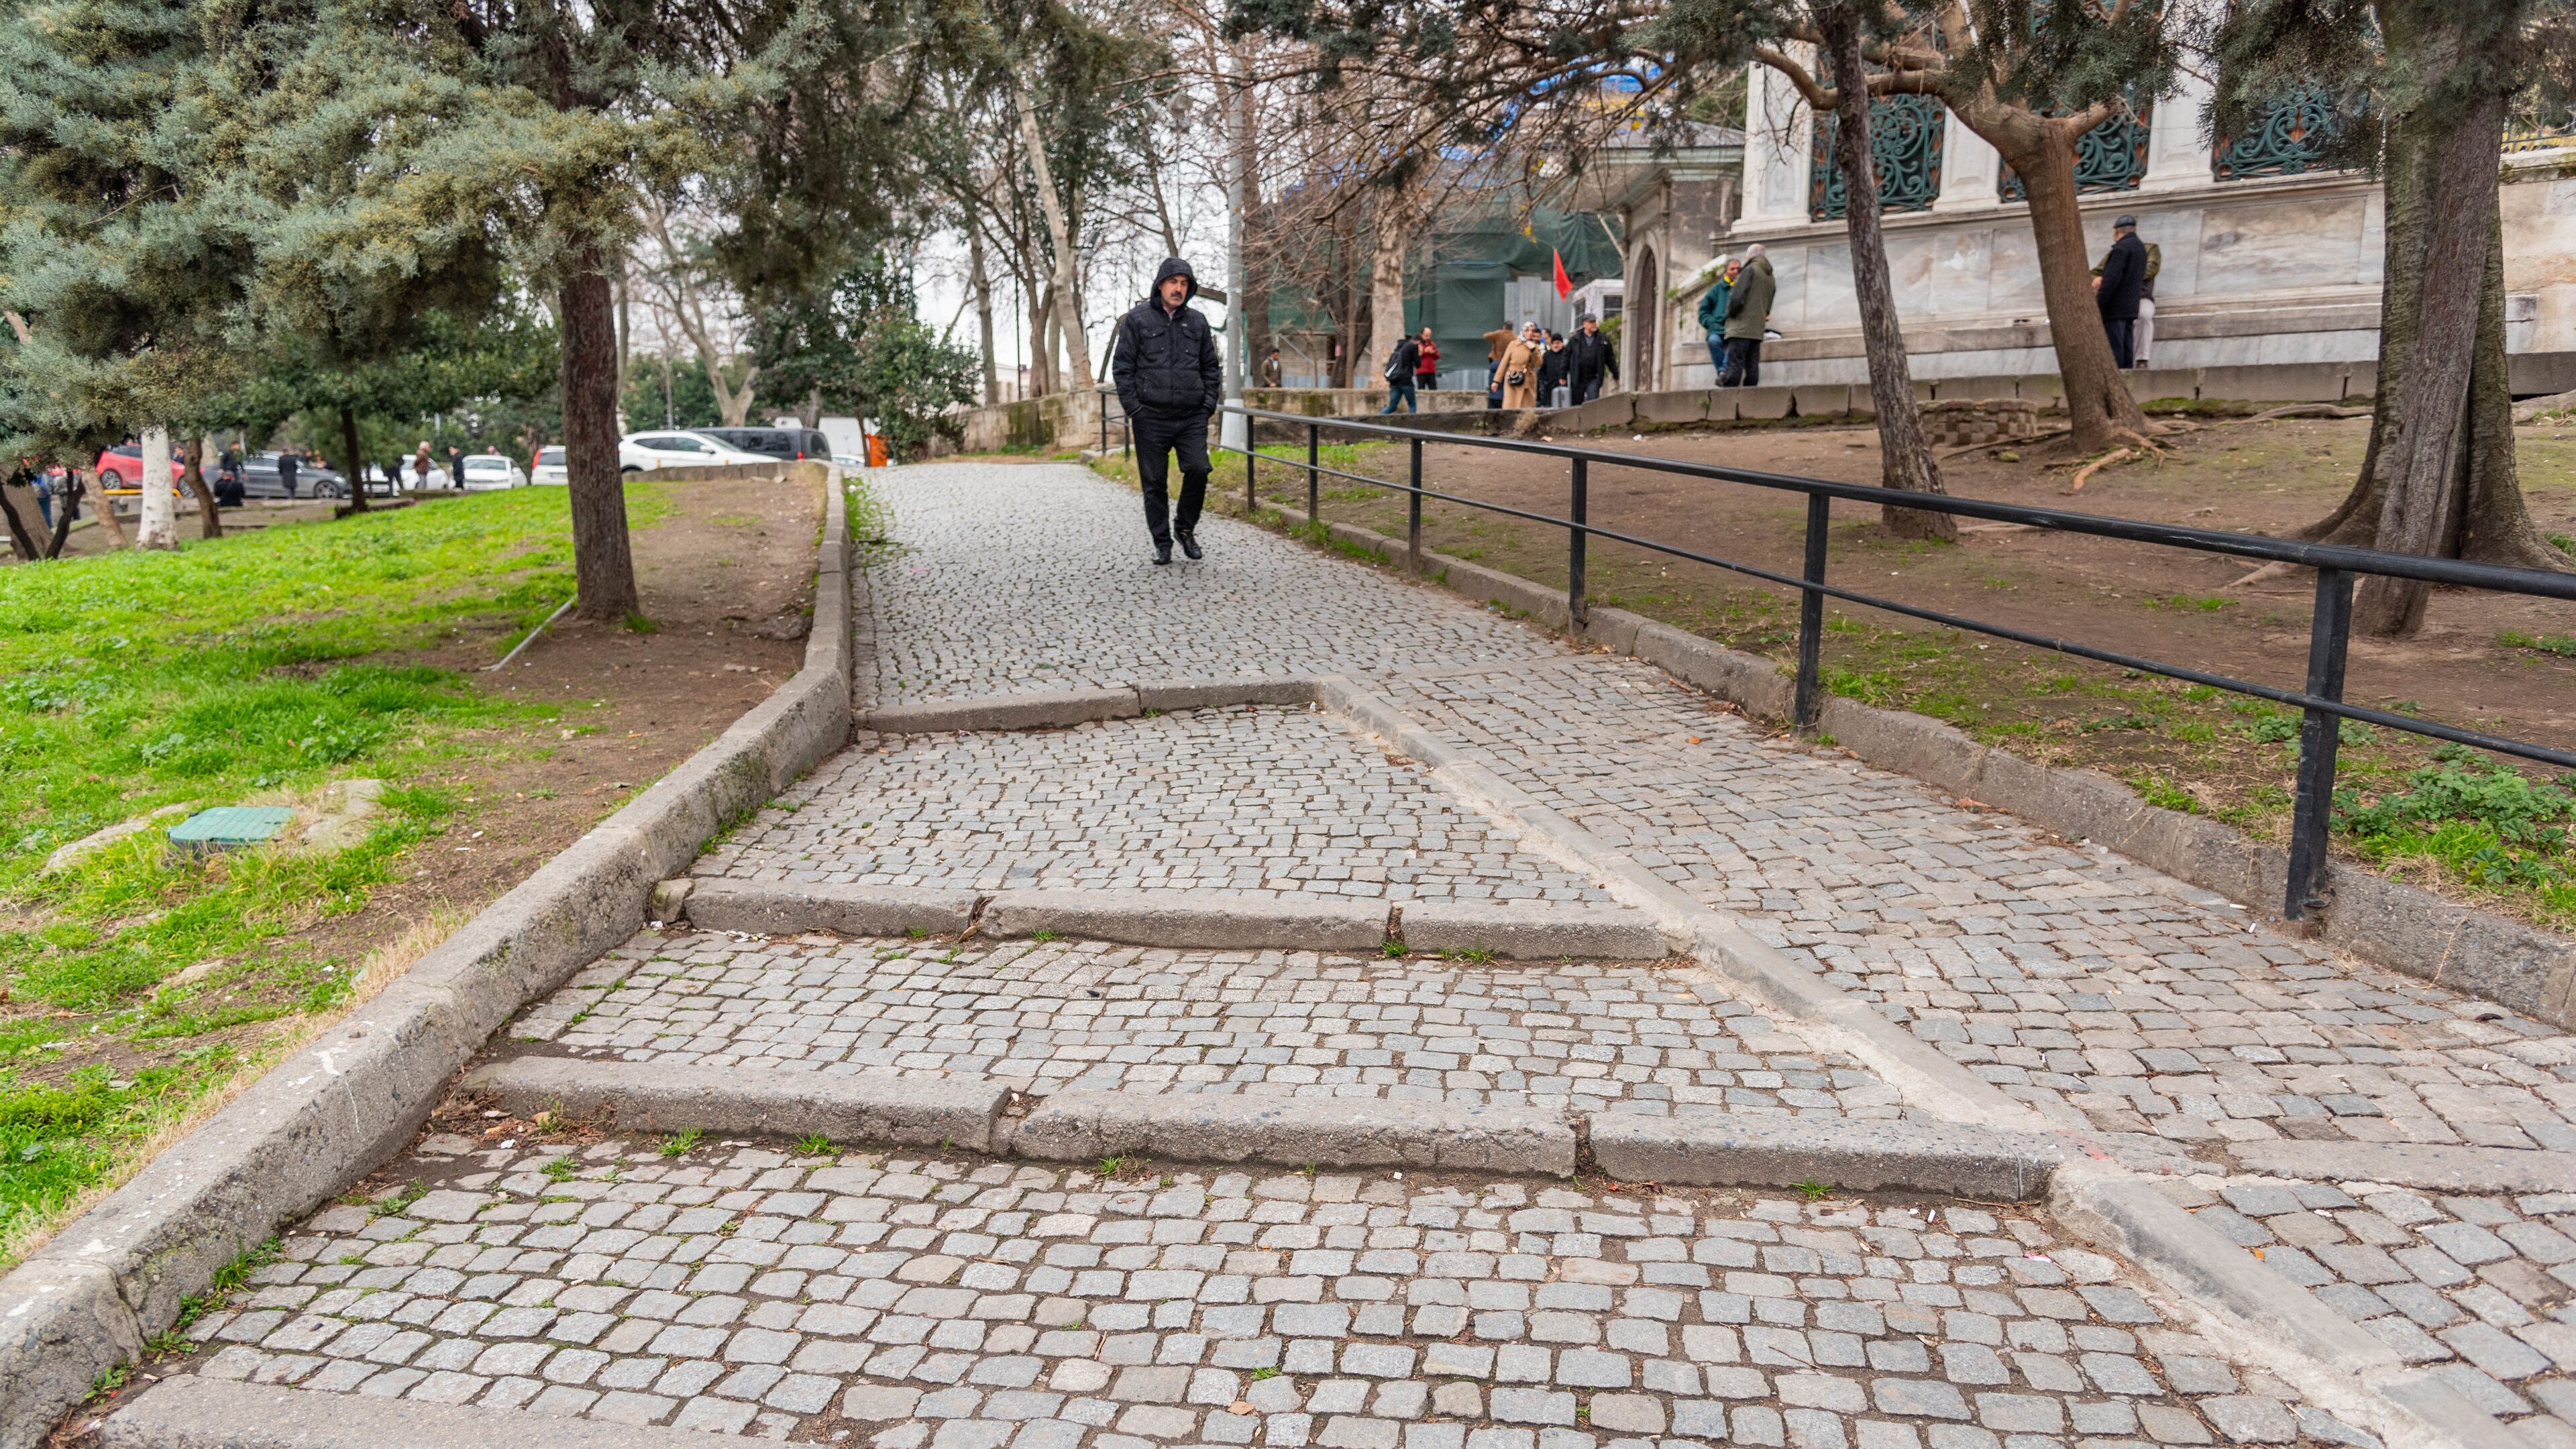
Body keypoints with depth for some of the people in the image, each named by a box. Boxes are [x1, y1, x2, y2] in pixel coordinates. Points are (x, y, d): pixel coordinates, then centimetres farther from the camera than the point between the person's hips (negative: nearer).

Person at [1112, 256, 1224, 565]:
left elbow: (1211, 367, 17)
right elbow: (1123, 367, 1)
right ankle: (1162, 542, 15)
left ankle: (1185, 528, 9)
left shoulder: (1197, 321, 12)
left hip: (1192, 417, 2)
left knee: (1198, 469, -13)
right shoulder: (1137, 320, 2)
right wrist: (1134, 408, -7)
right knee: (1154, 482, 2)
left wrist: (1209, 405, 5)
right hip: (1151, 417, -2)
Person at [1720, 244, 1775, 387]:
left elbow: (1738, 296, -14)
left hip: (1741, 327, -8)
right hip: (1757, 329, 8)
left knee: (1734, 364, -11)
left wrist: (1730, 315, -2)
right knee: (1752, 366, 6)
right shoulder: (1770, 276, 19)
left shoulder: (1751, 270, -5)